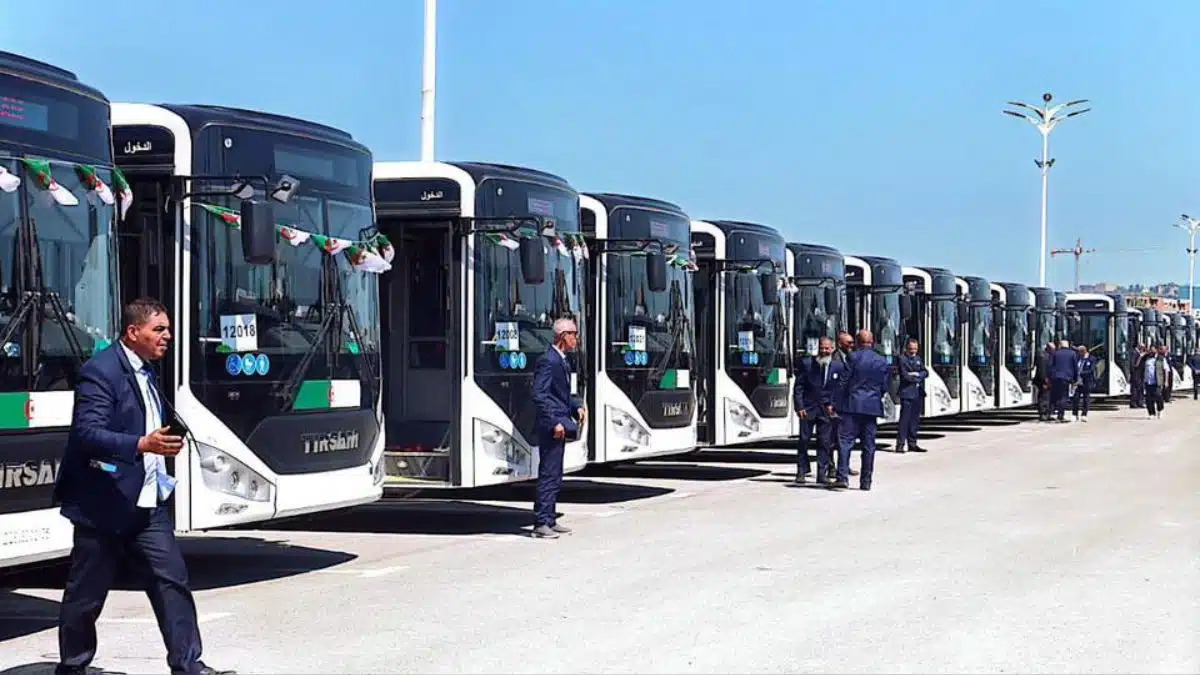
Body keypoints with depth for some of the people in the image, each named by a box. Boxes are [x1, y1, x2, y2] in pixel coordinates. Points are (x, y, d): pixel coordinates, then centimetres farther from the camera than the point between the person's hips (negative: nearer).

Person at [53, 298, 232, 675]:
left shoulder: (145, 371, 14)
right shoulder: (101, 371, -15)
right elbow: (87, 433, -25)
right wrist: (142, 444, -34)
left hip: (147, 503, 8)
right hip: (104, 505, -8)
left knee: (172, 580, 0)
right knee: (86, 595, 6)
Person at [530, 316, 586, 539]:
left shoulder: (562, 361, 16)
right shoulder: (548, 361, -15)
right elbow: (539, 396, -20)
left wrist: (577, 406, 9)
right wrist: (554, 423, -22)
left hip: (560, 426, 10)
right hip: (551, 428, -10)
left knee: (555, 476, 14)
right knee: (548, 475, -8)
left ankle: (550, 520, 21)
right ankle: (541, 524, -4)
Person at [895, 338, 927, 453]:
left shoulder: (918, 359, 18)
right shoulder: (902, 359, -4)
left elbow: (926, 372, 7)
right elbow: (905, 376, -15)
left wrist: (916, 374, -11)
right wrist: (918, 378, -4)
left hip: (918, 394, 7)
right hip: (907, 393, -7)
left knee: (915, 420, 9)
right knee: (904, 419, -9)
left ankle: (912, 444, 13)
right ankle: (900, 444, -7)